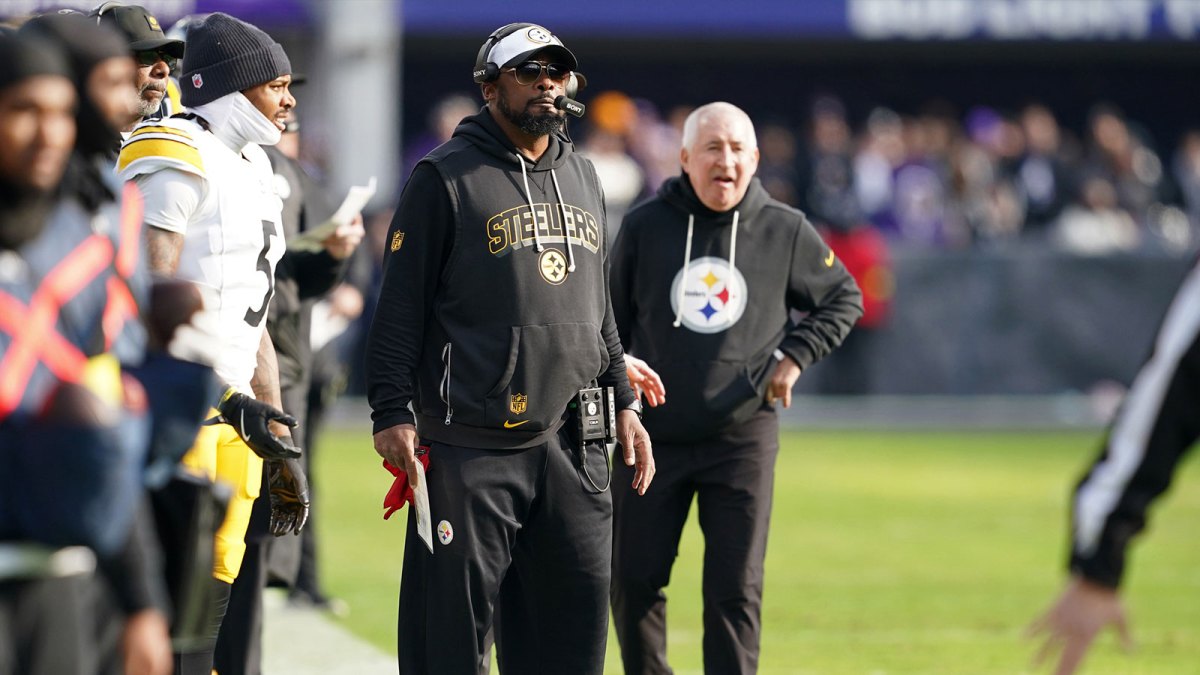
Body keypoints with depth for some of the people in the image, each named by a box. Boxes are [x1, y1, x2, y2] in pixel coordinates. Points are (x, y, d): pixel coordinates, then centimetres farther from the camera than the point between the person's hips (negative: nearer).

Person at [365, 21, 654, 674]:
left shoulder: (582, 177, 18)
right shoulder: (446, 177, -2)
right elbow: (400, 306, -4)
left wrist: (624, 403, 18)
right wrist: (392, 412, -12)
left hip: (573, 442, 6)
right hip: (470, 446, -6)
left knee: (578, 617, 5)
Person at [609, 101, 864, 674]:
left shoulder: (786, 232, 1)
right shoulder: (644, 227, 1)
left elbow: (845, 298, 15)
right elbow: (609, 321, 11)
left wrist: (796, 355, 2)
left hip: (743, 439, -1)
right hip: (651, 438, 1)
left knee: (735, 592, -2)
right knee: (633, 584, 3)